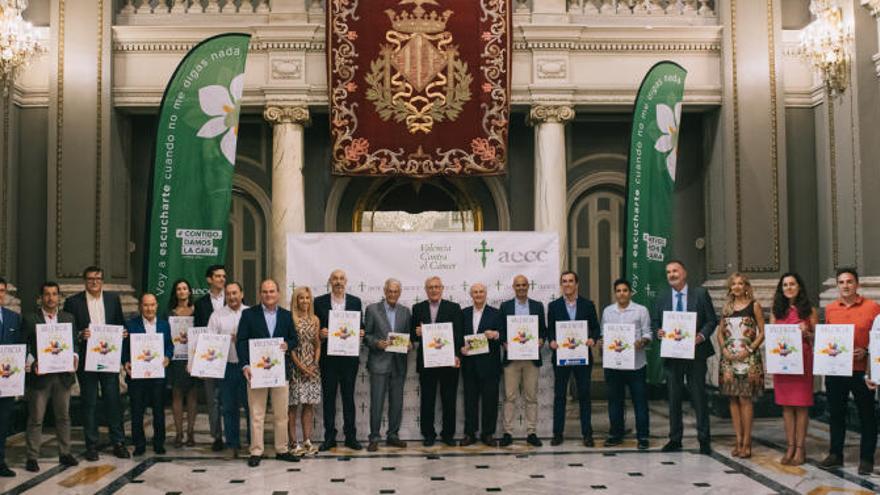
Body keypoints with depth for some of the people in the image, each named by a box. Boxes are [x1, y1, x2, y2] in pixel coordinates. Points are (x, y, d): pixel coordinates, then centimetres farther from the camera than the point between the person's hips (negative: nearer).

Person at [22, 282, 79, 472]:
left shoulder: (68, 318, 10)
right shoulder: (30, 319, -1)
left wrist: (74, 356, -10)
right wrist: (32, 364, -18)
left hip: (63, 375, 3)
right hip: (39, 376, -3)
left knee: (63, 416, 11)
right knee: (35, 419, 2)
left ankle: (65, 453, 21)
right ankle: (32, 457, 10)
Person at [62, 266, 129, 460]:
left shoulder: (113, 299, 9)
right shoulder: (73, 302, 0)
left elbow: (120, 324, 14)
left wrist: (123, 333, -7)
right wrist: (79, 335, -20)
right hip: (86, 359, -2)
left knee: (113, 400, 4)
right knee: (89, 403, 5)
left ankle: (118, 442, 12)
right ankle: (91, 446, 14)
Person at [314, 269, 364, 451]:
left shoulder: (355, 302, 7)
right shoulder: (319, 302, 3)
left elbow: (360, 326, 10)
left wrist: (360, 333, -11)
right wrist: (320, 334, -16)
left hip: (349, 357, 1)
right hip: (328, 357, -1)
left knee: (348, 396, 6)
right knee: (328, 397, 5)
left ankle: (350, 436, 13)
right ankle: (329, 437, 13)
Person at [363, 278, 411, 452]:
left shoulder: (405, 311, 11)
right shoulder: (372, 309, 1)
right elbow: (366, 335, 1)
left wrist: (410, 344, -7)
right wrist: (377, 343, -16)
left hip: (399, 364, 4)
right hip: (379, 363, -3)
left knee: (397, 402, 8)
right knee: (376, 402, -3)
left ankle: (393, 435, 19)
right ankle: (374, 438, 5)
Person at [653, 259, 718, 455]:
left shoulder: (700, 294, 0)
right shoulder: (661, 297, 8)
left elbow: (712, 320, 0)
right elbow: (655, 321, 12)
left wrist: (702, 335, -16)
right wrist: (658, 332, -10)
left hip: (695, 352, -3)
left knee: (699, 396, 2)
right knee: (673, 397, 9)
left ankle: (704, 439, 11)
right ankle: (675, 439, 18)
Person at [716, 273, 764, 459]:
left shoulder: (754, 306, 1)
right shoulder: (726, 307, 13)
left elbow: (762, 333, -2)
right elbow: (720, 332, 14)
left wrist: (749, 349, -13)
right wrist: (724, 349, -2)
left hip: (748, 357, -4)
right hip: (729, 357, 4)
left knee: (745, 398, -6)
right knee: (733, 399, 4)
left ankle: (746, 442, -1)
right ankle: (738, 440, 9)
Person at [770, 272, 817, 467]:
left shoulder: (809, 311, 4)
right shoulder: (777, 311, 11)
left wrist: (806, 332, -14)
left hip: (802, 361, -3)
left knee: (801, 405, -1)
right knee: (786, 405, 5)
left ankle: (800, 449, 6)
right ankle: (790, 447, 12)